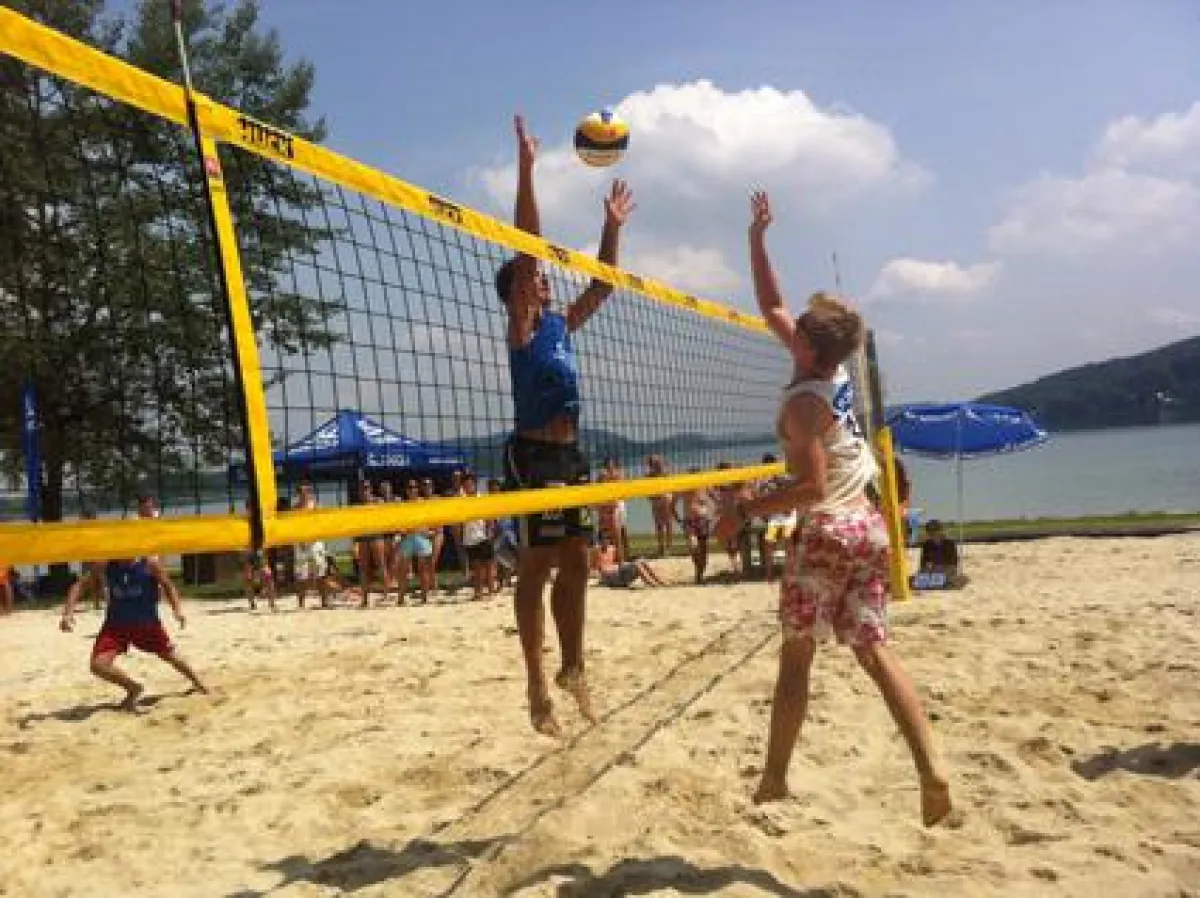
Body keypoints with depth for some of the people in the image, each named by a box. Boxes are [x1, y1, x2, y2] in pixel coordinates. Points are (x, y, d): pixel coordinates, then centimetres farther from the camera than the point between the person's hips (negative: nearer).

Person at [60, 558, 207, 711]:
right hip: (116, 624, 1)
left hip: (147, 622, -1)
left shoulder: (150, 563, -16)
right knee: (98, 665, -16)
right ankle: (133, 688, 12)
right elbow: (79, 585, -6)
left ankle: (199, 685, 42)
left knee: (170, 655, 13)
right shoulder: (104, 564, -12)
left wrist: (177, 610, -18)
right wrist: (68, 613, -19)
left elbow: (167, 586, -4)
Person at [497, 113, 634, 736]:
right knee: (537, 567, -5)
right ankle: (537, 686, 0)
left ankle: (572, 669, 22)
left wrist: (612, 226, 21)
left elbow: (602, 285, 25)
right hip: (535, 455, -8)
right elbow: (526, 248, -15)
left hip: (570, 454, 8)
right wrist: (526, 170, -20)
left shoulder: (560, 324, 15)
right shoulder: (520, 325, -5)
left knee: (576, 564, 11)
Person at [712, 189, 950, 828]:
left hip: (827, 531, -7)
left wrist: (746, 512, -16)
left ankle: (775, 779, 14)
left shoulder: (803, 401, -16)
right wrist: (756, 239, 17)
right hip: (867, 524, 8)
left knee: (796, 655, 4)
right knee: (874, 650, 7)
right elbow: (770, 307, 17)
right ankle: (931, 769, -3)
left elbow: (811, 484, -22)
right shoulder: (833, 372, 7)